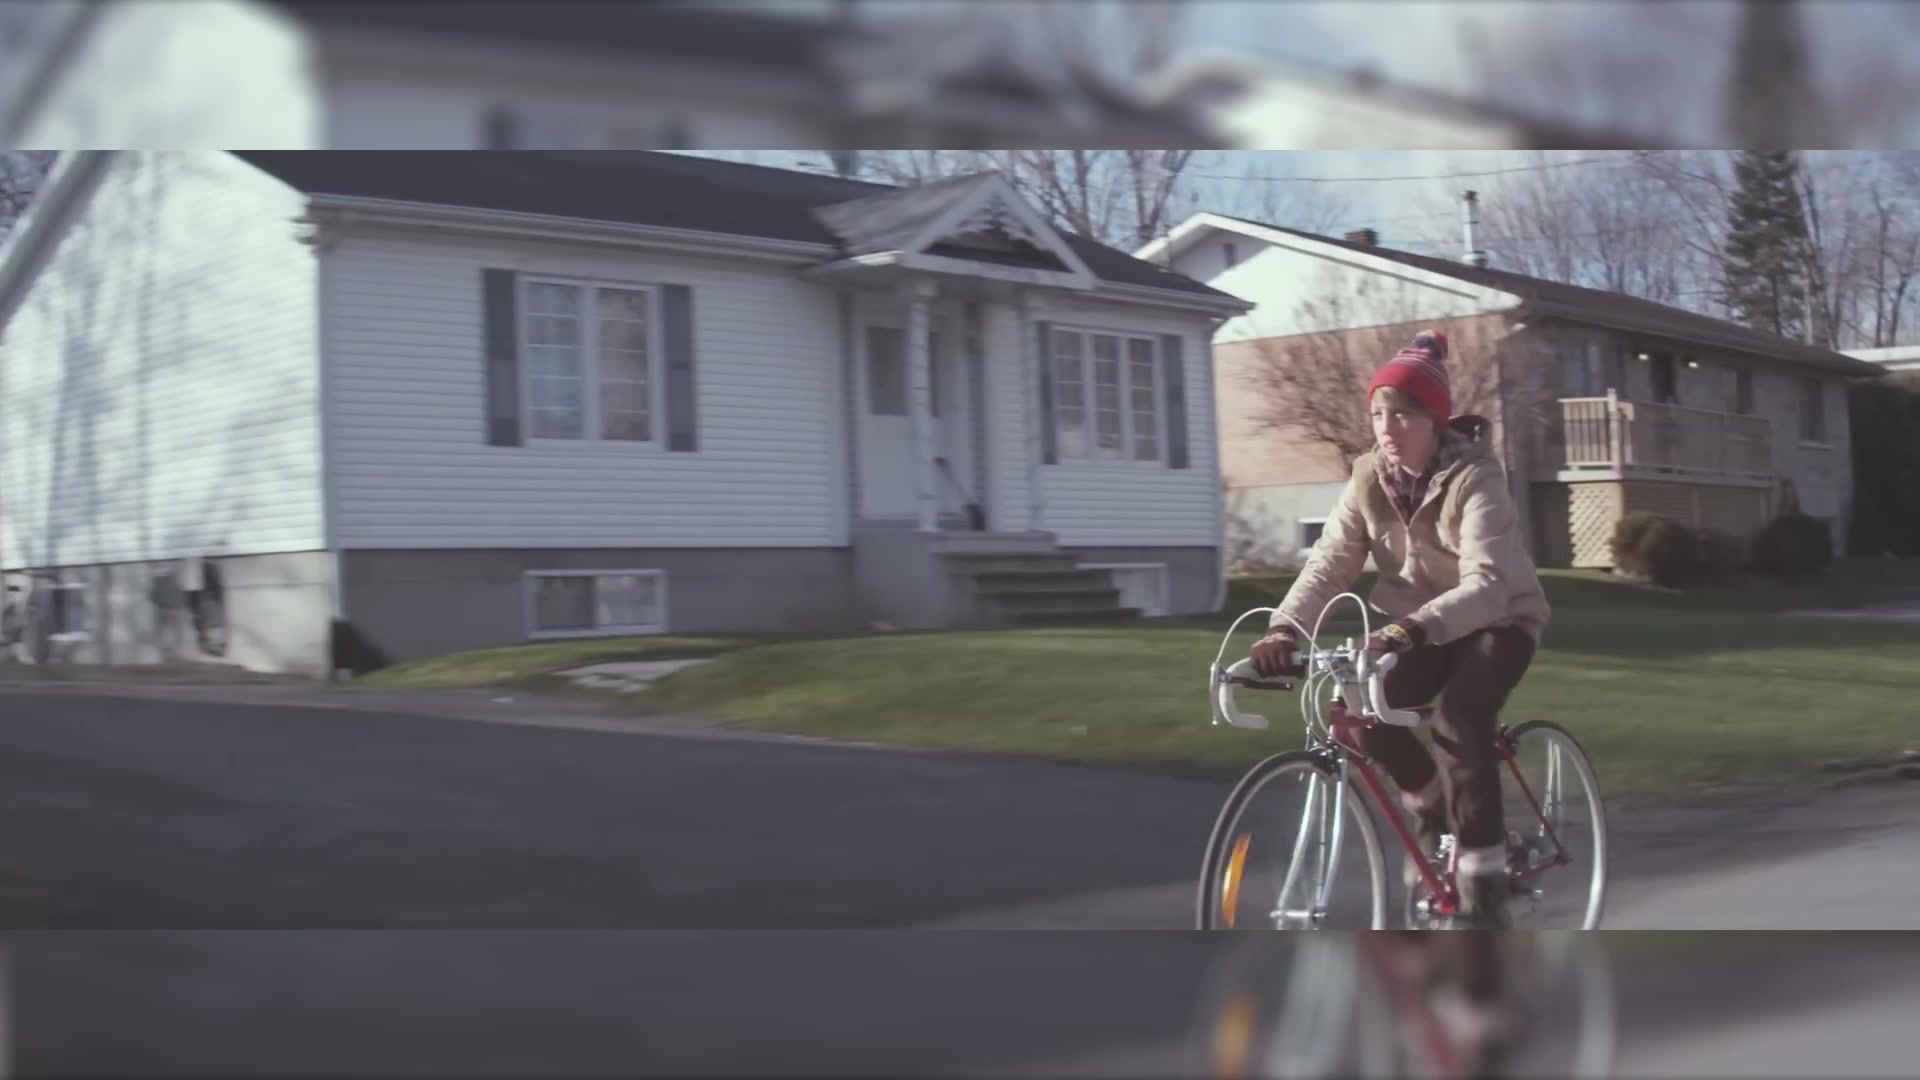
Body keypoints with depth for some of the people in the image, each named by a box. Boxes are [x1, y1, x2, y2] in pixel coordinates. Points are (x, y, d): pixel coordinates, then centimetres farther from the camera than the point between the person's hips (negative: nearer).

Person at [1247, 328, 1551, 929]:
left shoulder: (1474, 477, -25)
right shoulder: (1370, 479, -8)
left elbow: (1486, 584, -36)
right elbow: (1329, 564, -16)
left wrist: (1411, 628, -52)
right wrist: (1284, 628, -34)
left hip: (1499, 619, -5)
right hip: (1420, 628, 5)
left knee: (1458, 719, -31)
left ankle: (1483, 889, -21)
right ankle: (1432, 808, 10)